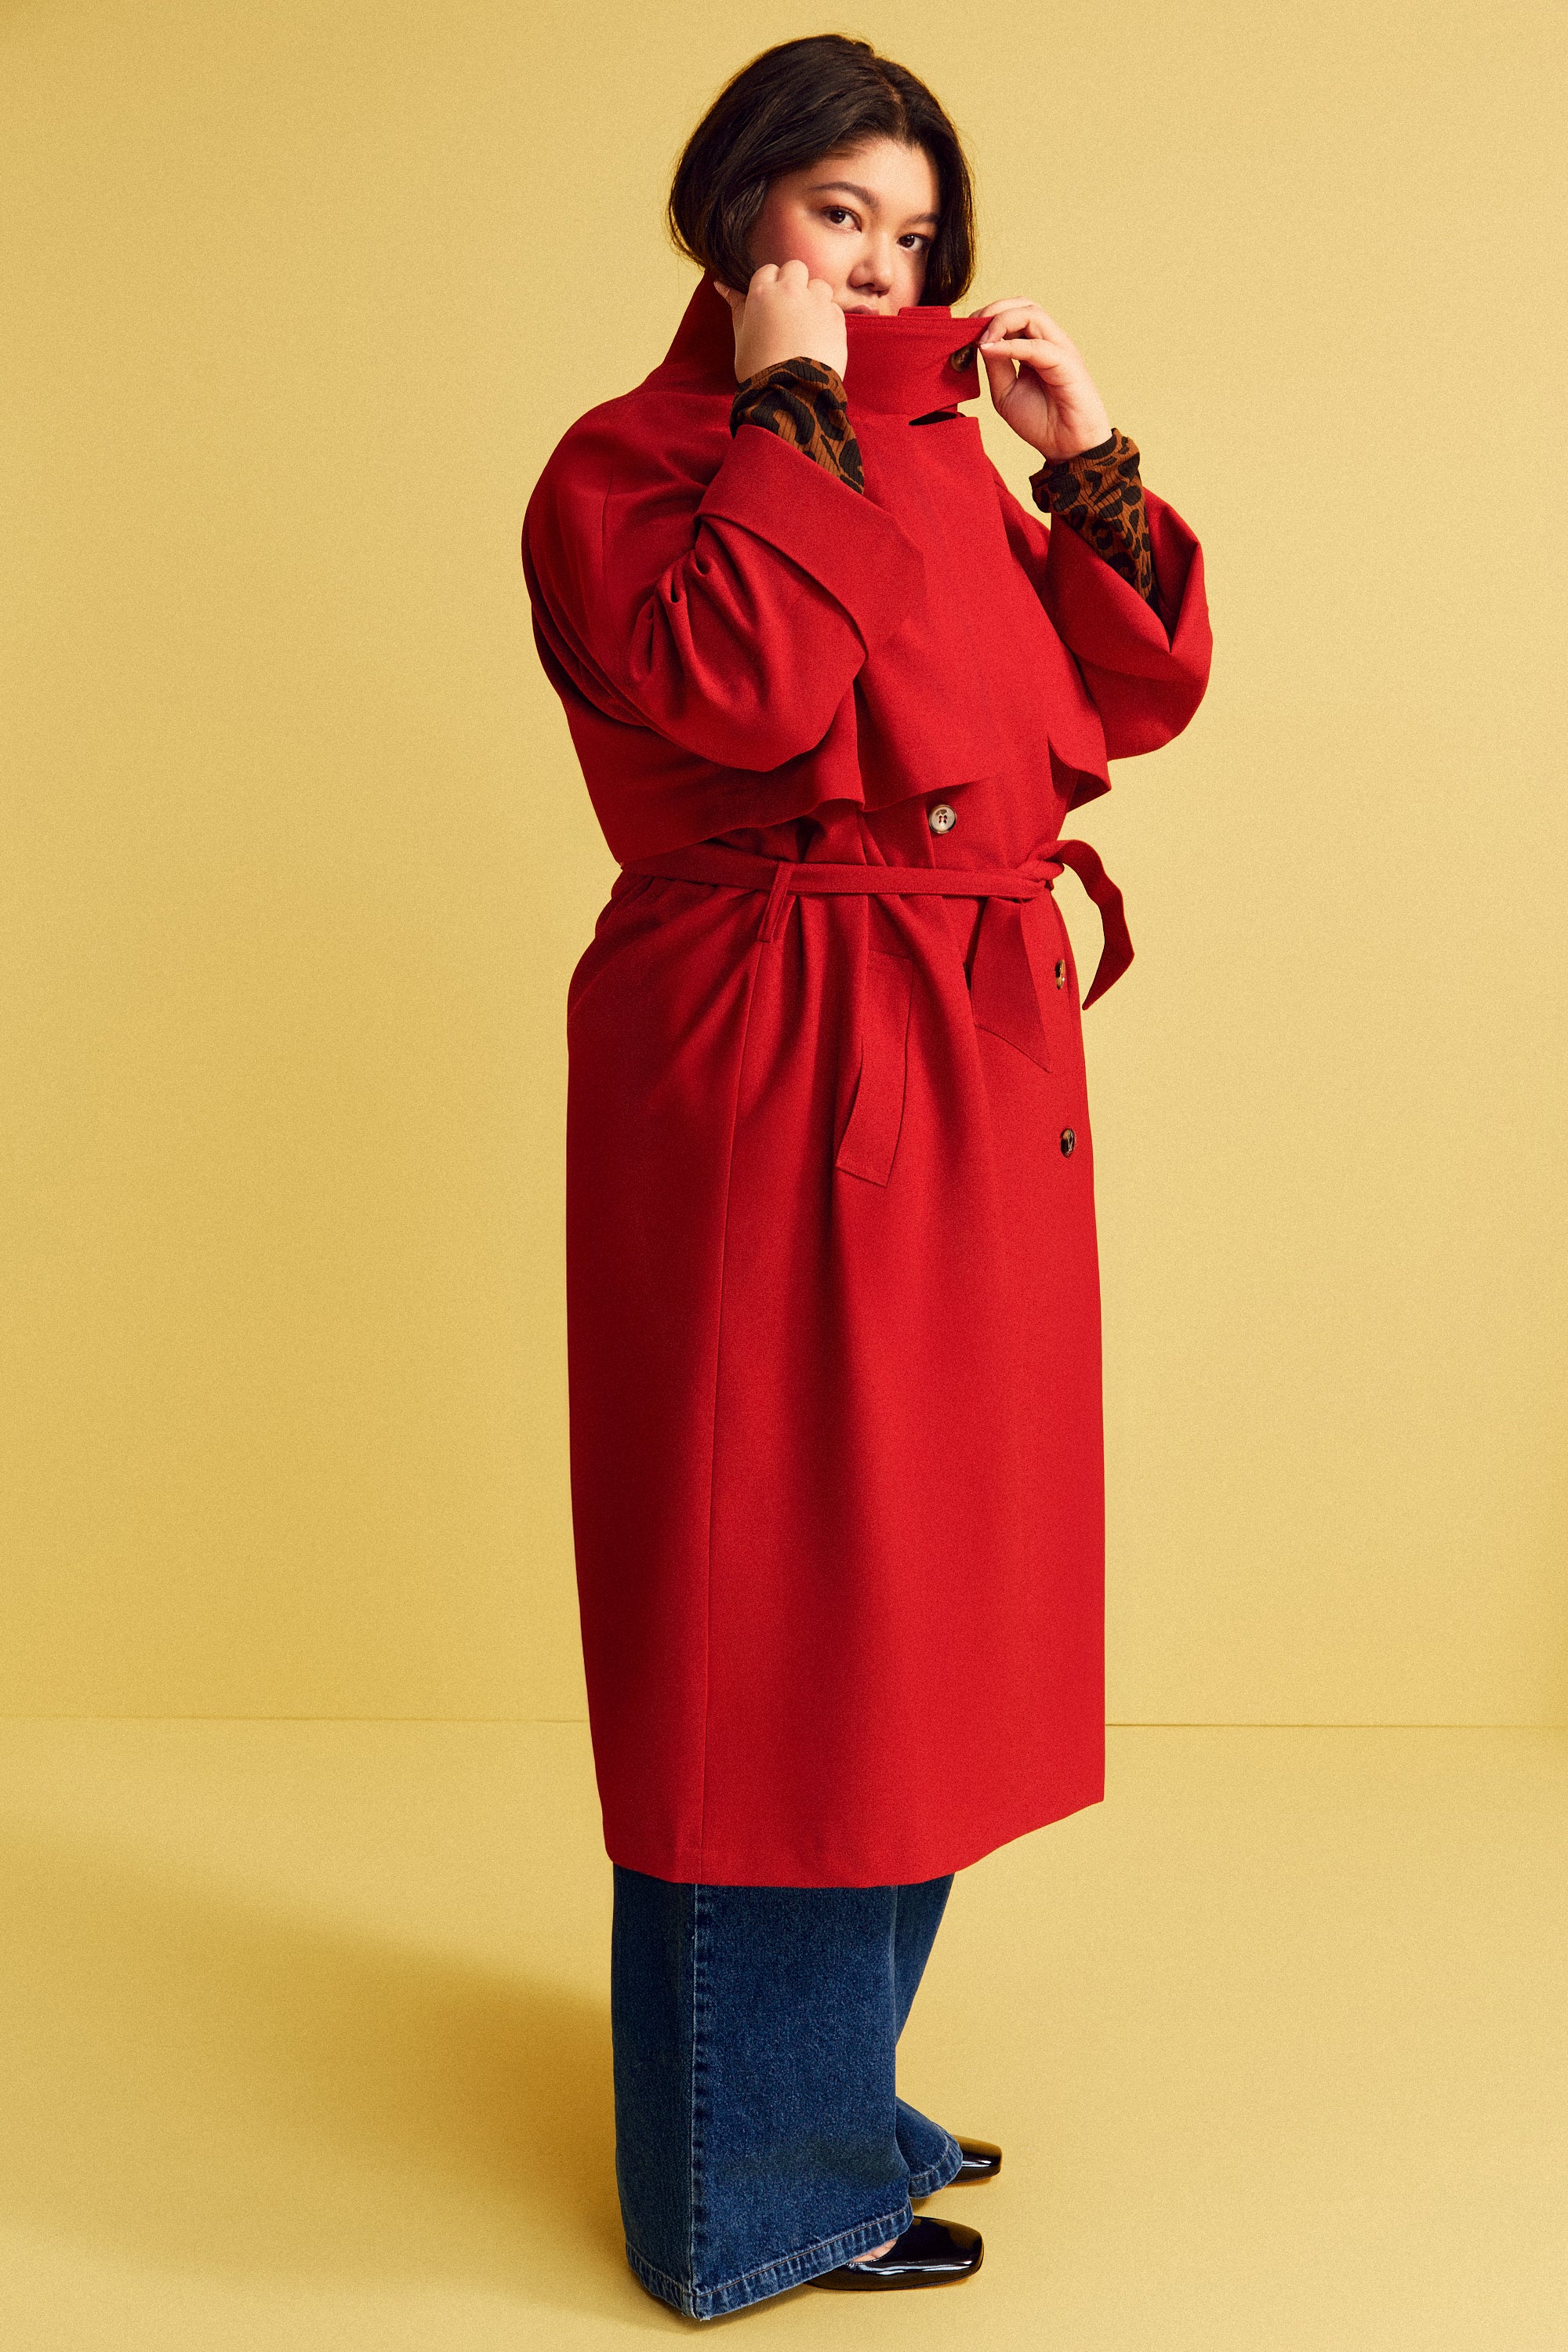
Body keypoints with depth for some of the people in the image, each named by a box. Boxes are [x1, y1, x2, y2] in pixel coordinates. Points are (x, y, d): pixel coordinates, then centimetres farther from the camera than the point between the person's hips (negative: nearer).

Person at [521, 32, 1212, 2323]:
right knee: (775, 1611, -1)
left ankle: (834, 2087, 35)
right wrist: (787, 410, -13)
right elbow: (740, 689, -23)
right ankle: (755, 2194, 16)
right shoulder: (623, 466, -3)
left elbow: (1133, 698, 12)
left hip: (974, 1062, 8)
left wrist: (1093, 462, 2)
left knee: (906, 1605, 16)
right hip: (773, 1077, -8)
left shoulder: (937, 457, 18)